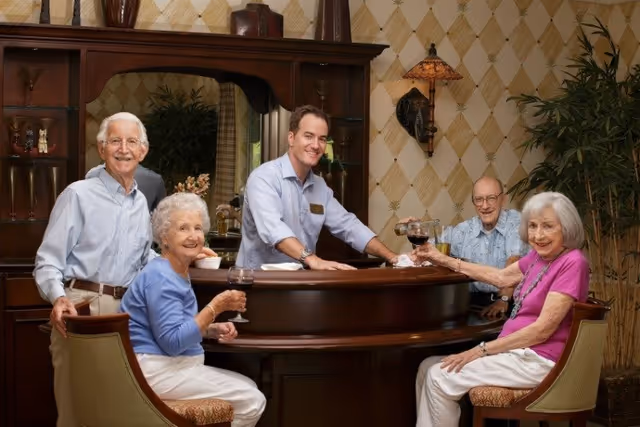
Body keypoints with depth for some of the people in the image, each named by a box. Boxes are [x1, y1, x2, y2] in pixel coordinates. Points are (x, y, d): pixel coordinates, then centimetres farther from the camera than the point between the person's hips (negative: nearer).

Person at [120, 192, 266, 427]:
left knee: (249, 387, 12)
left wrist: (213, 330, 7)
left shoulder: (178, 273, 14)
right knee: (252, 401, -13)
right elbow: (172, 341, -24)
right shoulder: (161, 277, -18)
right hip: (154, 370, -10)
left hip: (170, 366, 10)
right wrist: (216, 306, -21)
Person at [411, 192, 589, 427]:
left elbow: (543, 329, -21)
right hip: (518, 352, 9)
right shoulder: (540, 256, 9)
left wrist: (482, 350, -19)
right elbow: (501, 277, 22)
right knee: (429, 367, 2)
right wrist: (444, 260, 19)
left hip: (538, 361, -9)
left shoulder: (572, 263, -17)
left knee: (440, 378, -15)